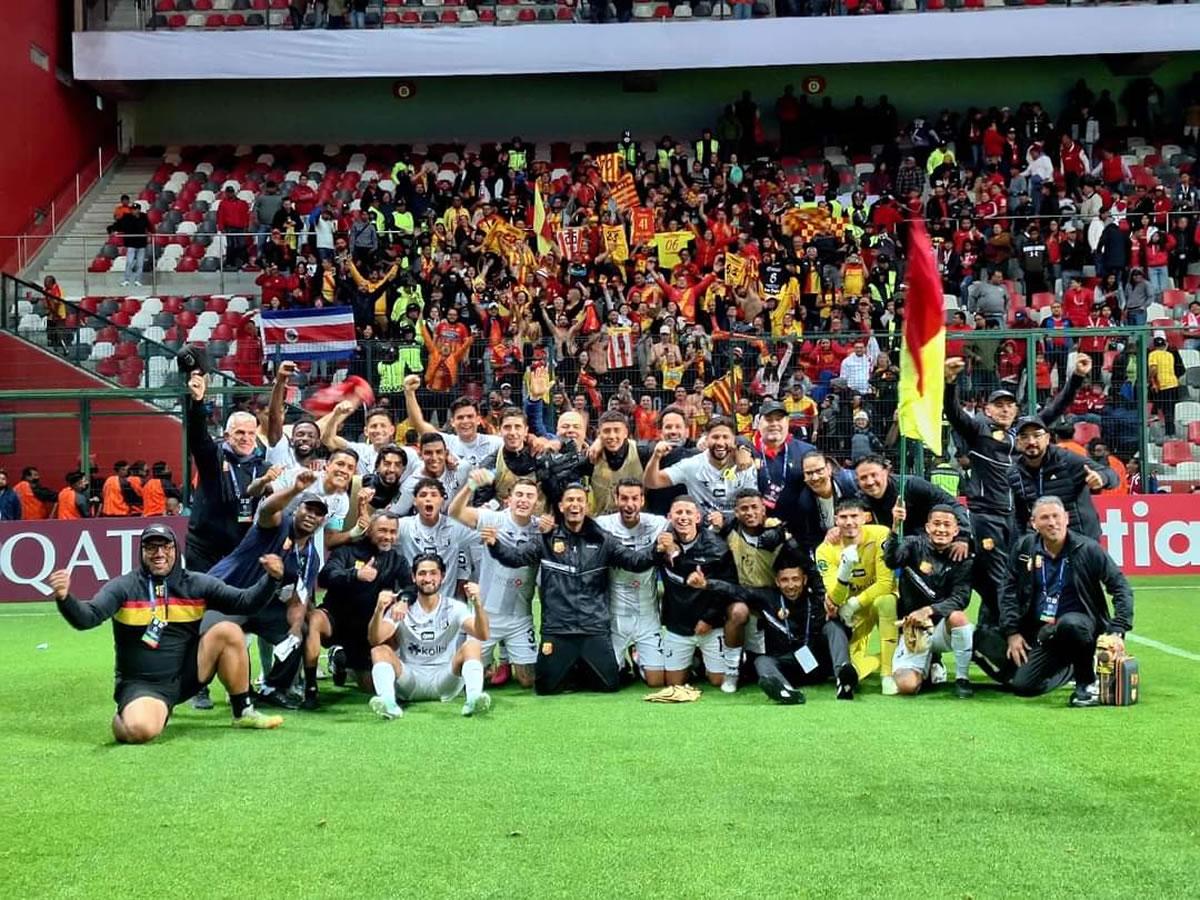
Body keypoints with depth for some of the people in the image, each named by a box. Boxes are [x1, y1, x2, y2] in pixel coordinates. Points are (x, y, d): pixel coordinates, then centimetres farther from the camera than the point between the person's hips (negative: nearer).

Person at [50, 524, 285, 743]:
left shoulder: (197, 585, 1)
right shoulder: (123, 588, -7)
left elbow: (246, 602, -3)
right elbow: (86, 617, -19)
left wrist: (271, 579, -21)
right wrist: (64, 598, -40)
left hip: (185, 676, 3)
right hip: (141, 686, -3)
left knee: (228, 632, -17)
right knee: (140, 729, -35)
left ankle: (244, 713, -2)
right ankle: (123, 718, 7)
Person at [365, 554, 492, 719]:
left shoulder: (454, 607, -1)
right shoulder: (401, 609, 1)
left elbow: (482, 635, -17)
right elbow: (374, 640, -13)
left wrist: (477, 603, -35)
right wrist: (379, 610, -32)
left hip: (445, 680, -1)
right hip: (410, 679, 1)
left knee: (472, 644, -22)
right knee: (379, 650, -21)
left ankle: (474, 698, -44)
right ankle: (388, 701, -44)